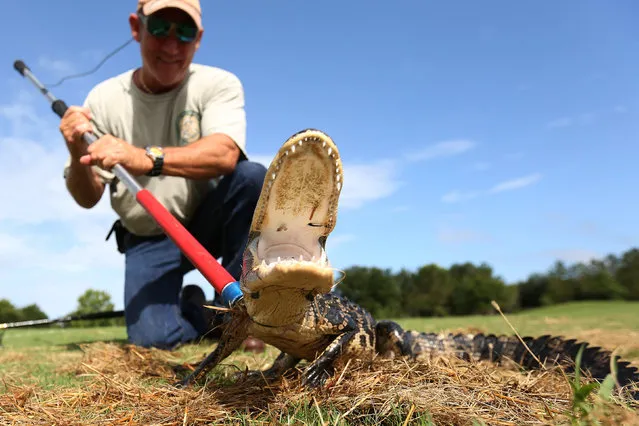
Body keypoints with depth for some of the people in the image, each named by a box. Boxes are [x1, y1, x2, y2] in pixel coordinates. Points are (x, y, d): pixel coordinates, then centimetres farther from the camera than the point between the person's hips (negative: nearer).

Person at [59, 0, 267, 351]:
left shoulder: (218, 84, -12)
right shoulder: (103, 100, -6)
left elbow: (225, 155, -32)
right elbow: (87, 199, -5)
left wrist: (146, 159, -45)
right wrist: (78, 156, -27)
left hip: (208, 221, 0)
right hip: (148, 240, 1)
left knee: (253, 177, -30)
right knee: (153, 339, -20)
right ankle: (194, 310, 19)